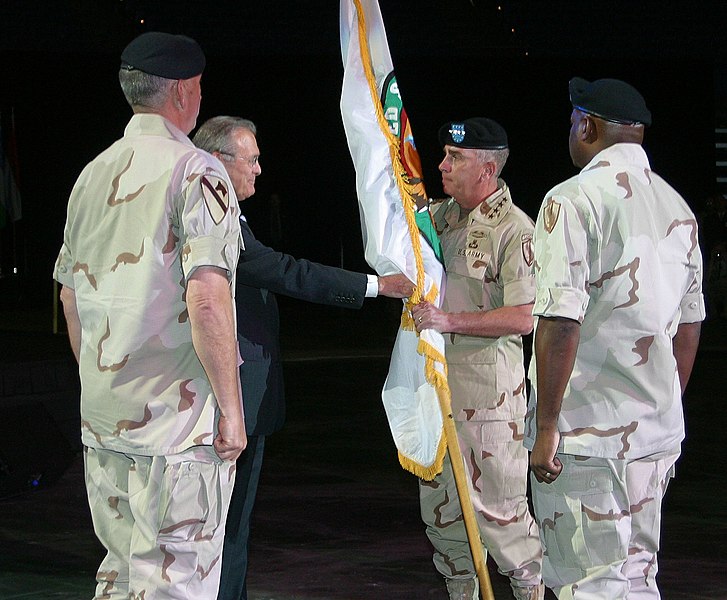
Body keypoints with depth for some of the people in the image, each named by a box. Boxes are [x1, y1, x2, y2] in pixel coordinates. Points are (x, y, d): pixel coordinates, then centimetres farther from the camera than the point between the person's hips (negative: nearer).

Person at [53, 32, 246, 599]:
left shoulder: (93, 175, 12)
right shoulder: (196, 171, -11)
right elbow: (207, 299, -20)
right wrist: (231, 408, -14)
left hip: (101, 420, 7)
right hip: (179, 423, -7)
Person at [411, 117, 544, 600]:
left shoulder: (514, 229, -14)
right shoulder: (443, 215, 10)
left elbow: (523, 317, -21)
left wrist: (448, 320, -21)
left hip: (488, 384, -8)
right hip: (436, 379, 8)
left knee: (498, 506, -5)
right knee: (440, 505, 14)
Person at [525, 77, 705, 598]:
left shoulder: (574, 199, -12)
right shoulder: (678, 208, 12)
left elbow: (560, 323, -18)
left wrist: (545, 428, -13)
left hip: (587, 433, -7)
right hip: (660, 433, 7)